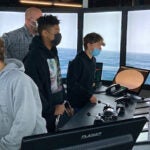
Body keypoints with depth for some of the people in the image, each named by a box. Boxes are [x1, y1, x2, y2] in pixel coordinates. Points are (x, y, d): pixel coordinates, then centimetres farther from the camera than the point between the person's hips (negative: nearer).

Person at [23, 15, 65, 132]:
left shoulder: (53, 51, 6)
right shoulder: (34, 57, -22)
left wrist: (61, 102, 6)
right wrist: (51, 110, -14)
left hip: (54, 109, 8)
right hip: (43, 114, -8)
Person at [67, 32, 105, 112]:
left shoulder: (93, 60, 7)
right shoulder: (77, 62, -19)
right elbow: (72, 84, -22)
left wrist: (91, 95, 4)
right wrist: (89, 95, -21)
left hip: (88, 101, 8)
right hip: (77, 104, -8)